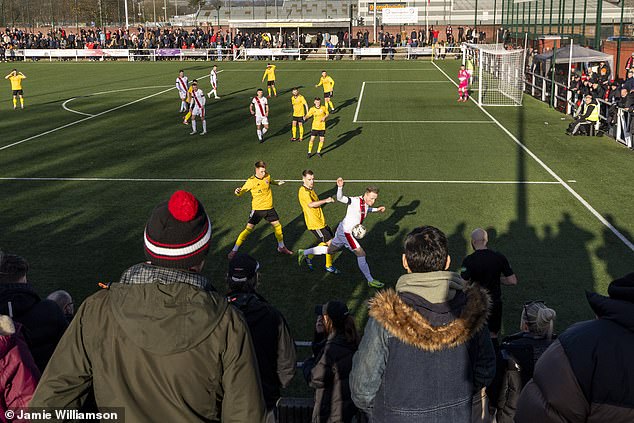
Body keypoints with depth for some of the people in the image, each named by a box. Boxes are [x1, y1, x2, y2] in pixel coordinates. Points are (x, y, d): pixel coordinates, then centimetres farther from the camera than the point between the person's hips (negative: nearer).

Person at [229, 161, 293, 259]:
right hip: (257, 209, -5)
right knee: (249, 229, -8)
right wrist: (237, 192, -34)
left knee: (277, 225, 11)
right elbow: (241, 192, -14)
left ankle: (281, 247, 33)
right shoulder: (251, 181, -15)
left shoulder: (267, 176, 0)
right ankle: (234, 250, 2)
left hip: (269, 208, 5)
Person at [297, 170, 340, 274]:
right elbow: (311, 204, -35)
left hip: (321, 221, 10)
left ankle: (309, 257, 28)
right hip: (314, 223, -10)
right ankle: (329, 266, 11)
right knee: (330, 242, -6)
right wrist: (325, 200, -33)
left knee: (325, 242, 16)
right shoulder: (303, 191, -18)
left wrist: (326, 201, 11)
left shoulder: (310, 190, 14)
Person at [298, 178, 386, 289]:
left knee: (330, 250, 22)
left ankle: (304, 253, 36)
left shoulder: (366, 203, 4)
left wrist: (377, 209, 23)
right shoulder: (355, 201, -23)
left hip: (345, 231, 9)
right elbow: (340, 198, -37)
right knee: (361, 254, -7)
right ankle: (370, 280, 4)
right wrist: (340, 187, -54)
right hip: (346, 231, -9)